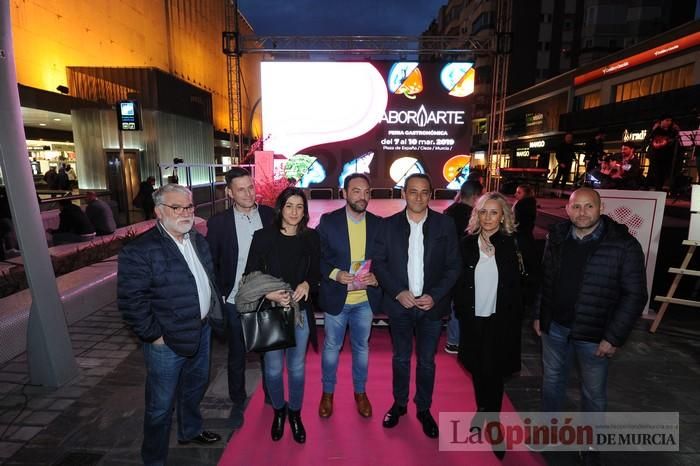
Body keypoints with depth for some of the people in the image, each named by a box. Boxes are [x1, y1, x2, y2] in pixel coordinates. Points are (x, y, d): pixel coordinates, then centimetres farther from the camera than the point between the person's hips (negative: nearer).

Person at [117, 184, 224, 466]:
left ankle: (191, 430, 52)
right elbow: (130, 300, -20)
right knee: (161, 405, 10)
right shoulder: (140, 251, -19)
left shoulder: (198, 240, 4)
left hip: (202, 330, 7)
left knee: (195, 387, 27)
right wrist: (154, 335, -17)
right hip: (168, 340, -7)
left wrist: (215, 313, 10)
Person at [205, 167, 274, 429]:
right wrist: (219, 296, -5)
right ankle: (238, 402, 38)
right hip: (236, 302, -1)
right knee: (237, 356, 16)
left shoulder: (270, 215, -4)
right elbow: (211, 263, -1)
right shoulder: (219, 223, -8)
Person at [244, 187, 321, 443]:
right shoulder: (263, 237, -8)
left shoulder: (311, 238, -3)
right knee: (274, 368, 12)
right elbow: (250, 276, -5)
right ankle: (278, 410, 41)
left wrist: (307, 284, -16)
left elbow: (317, 273, 5)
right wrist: (268, 294, -21)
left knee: (297, 367, 14)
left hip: (300, 311, 1)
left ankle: (295, 413, 39)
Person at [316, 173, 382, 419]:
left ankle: (360, 392, 41)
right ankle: (327, 392, 38)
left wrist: (376, 277, -15)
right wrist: (335, 274, -21)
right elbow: (317, 257, -6)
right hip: (336, 297, -2)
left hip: (365, 299, 2)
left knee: (361, 348, 19)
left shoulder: (378, 224, -2)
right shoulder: (328, 221, -9)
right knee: (331, 347, 15)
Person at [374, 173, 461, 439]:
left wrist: (435, 296, -13)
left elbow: (453, 266, -3)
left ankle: (424, 409, 35)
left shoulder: (445, 224, -4)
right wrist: (398, 293, -13)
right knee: (401, 358, 17)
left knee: (427, 361, 14)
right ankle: (399, 404, 38)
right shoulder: (390, 225, -3)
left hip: (432, 305, 0)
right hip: (399, 304, 1)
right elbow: (379, 262, -2)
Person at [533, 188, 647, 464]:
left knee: (593, 392, 15)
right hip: (554, 327, 4)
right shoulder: (557, 238, -1)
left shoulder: (623, 244, -14)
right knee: (551, 381, 20)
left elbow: (635, 295, -12)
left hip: (594, 334, -3)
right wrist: (538, 315, 7)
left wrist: (614, 338, -14)